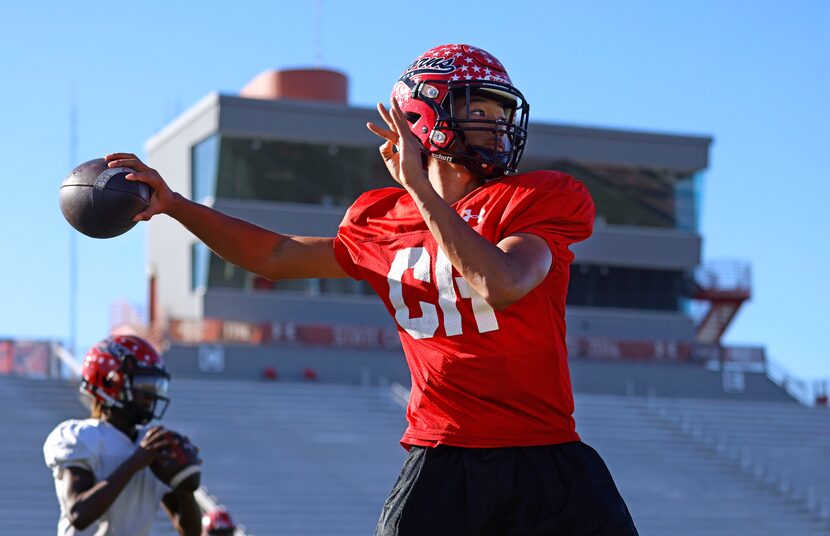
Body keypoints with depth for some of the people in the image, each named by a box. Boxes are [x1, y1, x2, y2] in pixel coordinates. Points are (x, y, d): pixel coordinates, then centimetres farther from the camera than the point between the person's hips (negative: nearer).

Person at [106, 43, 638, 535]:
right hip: (443, 465, 2)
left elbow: (501, 286, -22)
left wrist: (420, 187, -17)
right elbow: (278, 256, 25)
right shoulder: (383, 222, 10)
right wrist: (174, 203, 22)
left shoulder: (543, 199, -2)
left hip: (549, 466, -1)